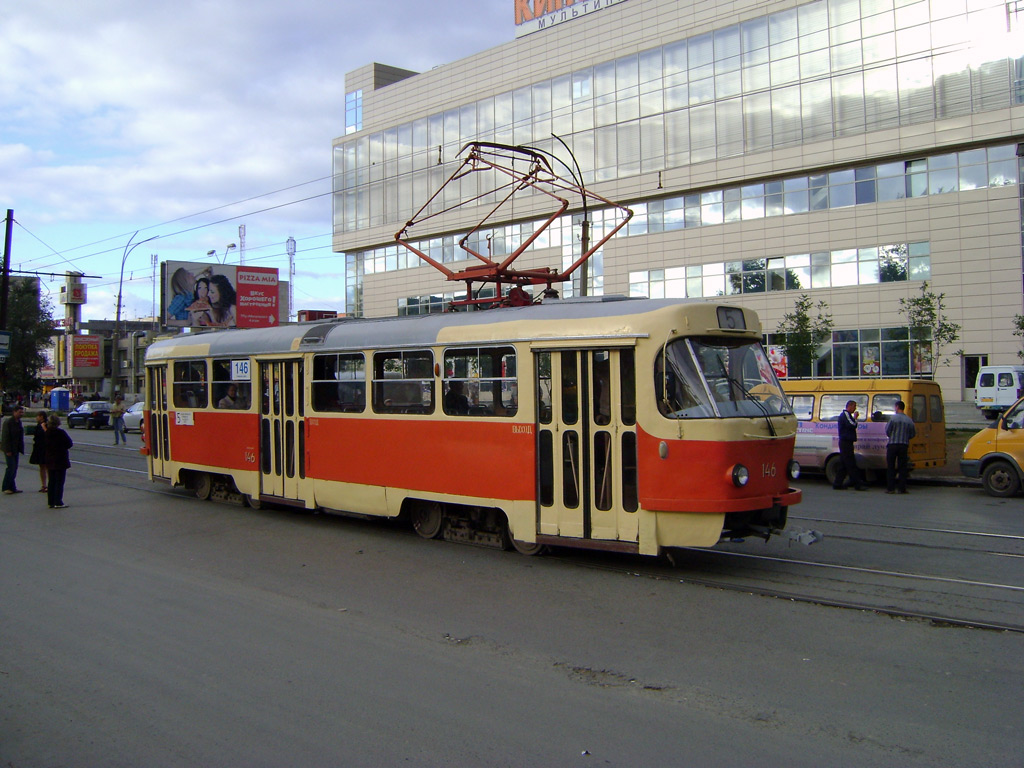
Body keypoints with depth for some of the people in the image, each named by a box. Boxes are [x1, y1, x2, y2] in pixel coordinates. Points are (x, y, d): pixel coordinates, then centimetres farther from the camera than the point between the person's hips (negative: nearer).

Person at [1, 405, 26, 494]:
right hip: (9, 449, -8)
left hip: (16, 449, 8)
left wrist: (21, 449, 10)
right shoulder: (8, 422, -14)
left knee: (14, 468, 9)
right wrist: (8, 450, -18)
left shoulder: (19, 422, 10)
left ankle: (12, 487, 14)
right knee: (11, 467, -9)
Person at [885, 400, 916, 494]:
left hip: (893, 445, -3)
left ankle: (891, 488, 3)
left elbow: (887, 431, -4)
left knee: (890, 467, 4)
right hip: (904, 446, 3)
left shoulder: (893, 418, -9)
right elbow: (913, 434, 8)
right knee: (903, 468, 8)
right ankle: (902, 488, 6)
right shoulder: (909, 420, 3)